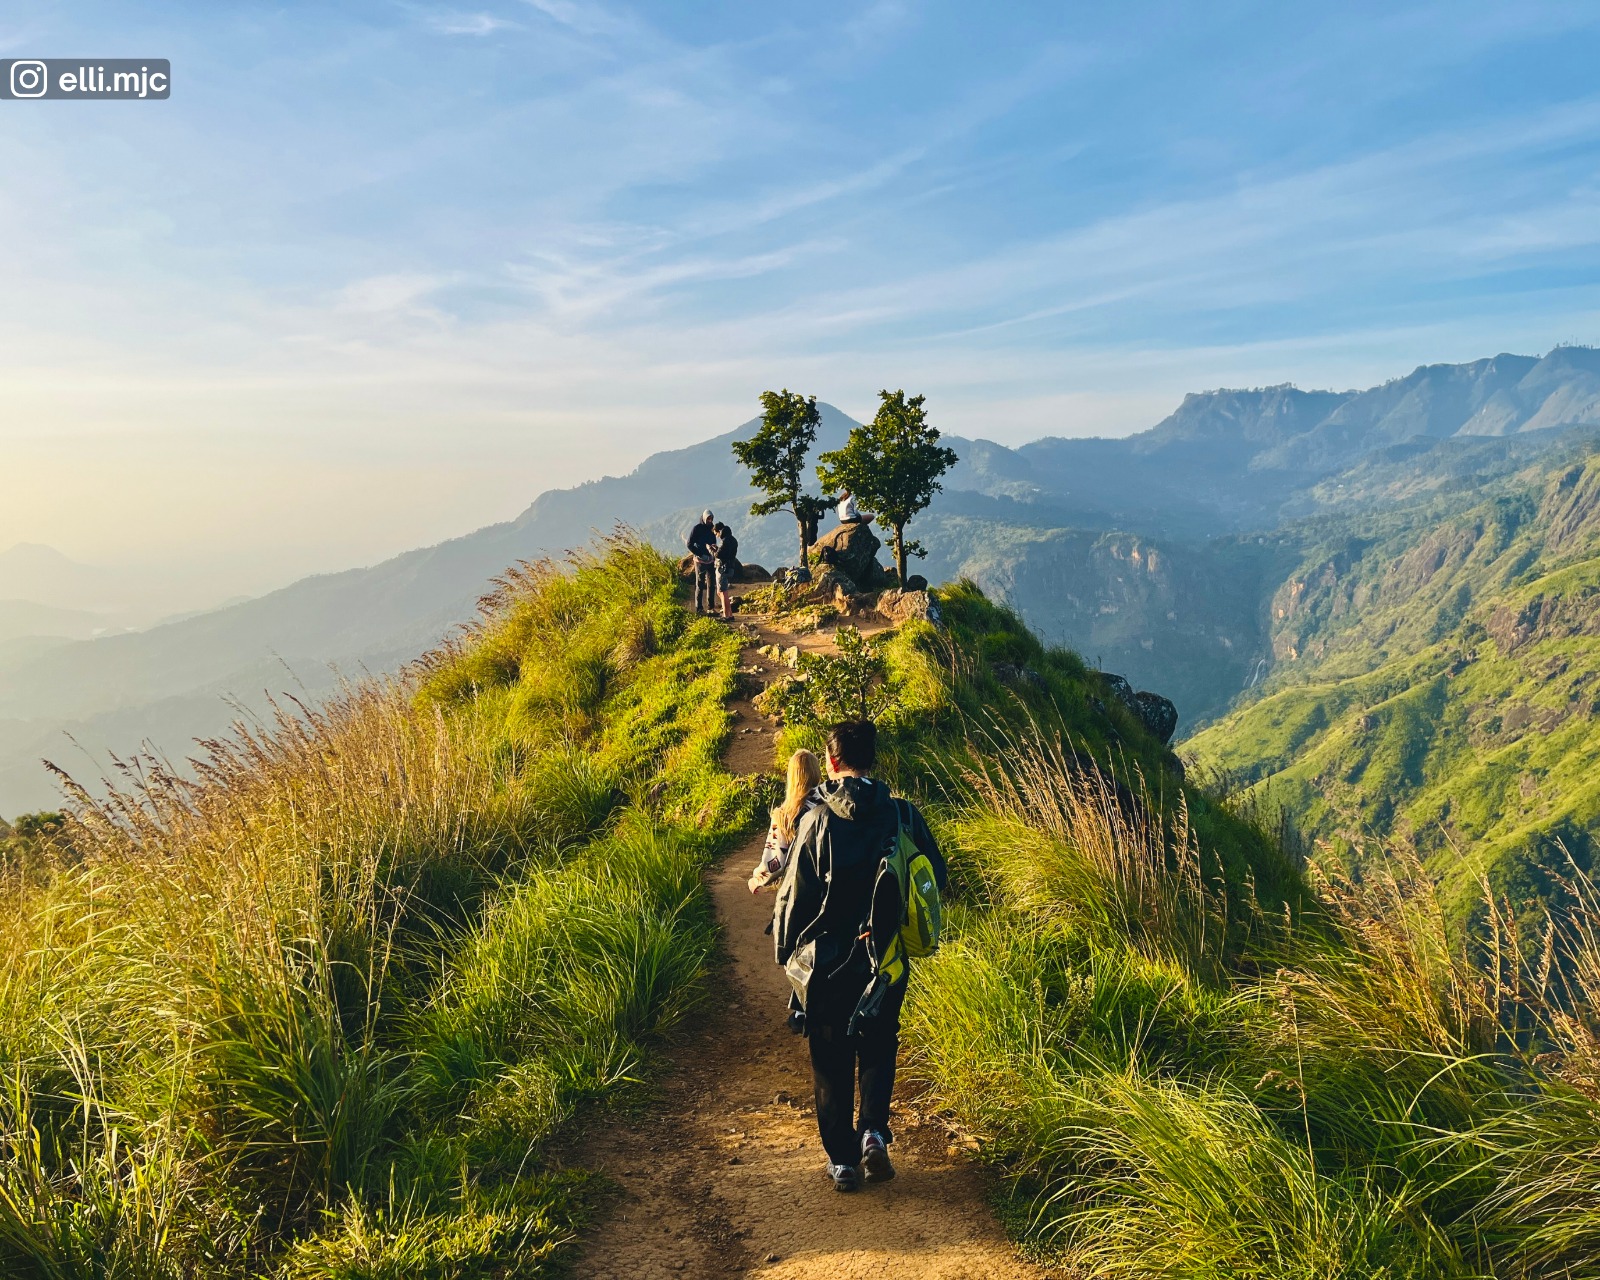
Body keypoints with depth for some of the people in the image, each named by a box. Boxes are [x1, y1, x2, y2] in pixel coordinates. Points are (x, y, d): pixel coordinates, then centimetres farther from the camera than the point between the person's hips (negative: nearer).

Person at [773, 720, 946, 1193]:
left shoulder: (817, 820, -14)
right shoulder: (902, 815, -6)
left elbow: (794, 894, -11)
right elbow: (937, 878, 3)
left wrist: (785, 949, 4)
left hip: (826, 961, -2)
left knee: (832, 1060, 12)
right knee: (878, 1047, 21)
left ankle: (841, 1159, 16)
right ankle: (874, 1131, 4)